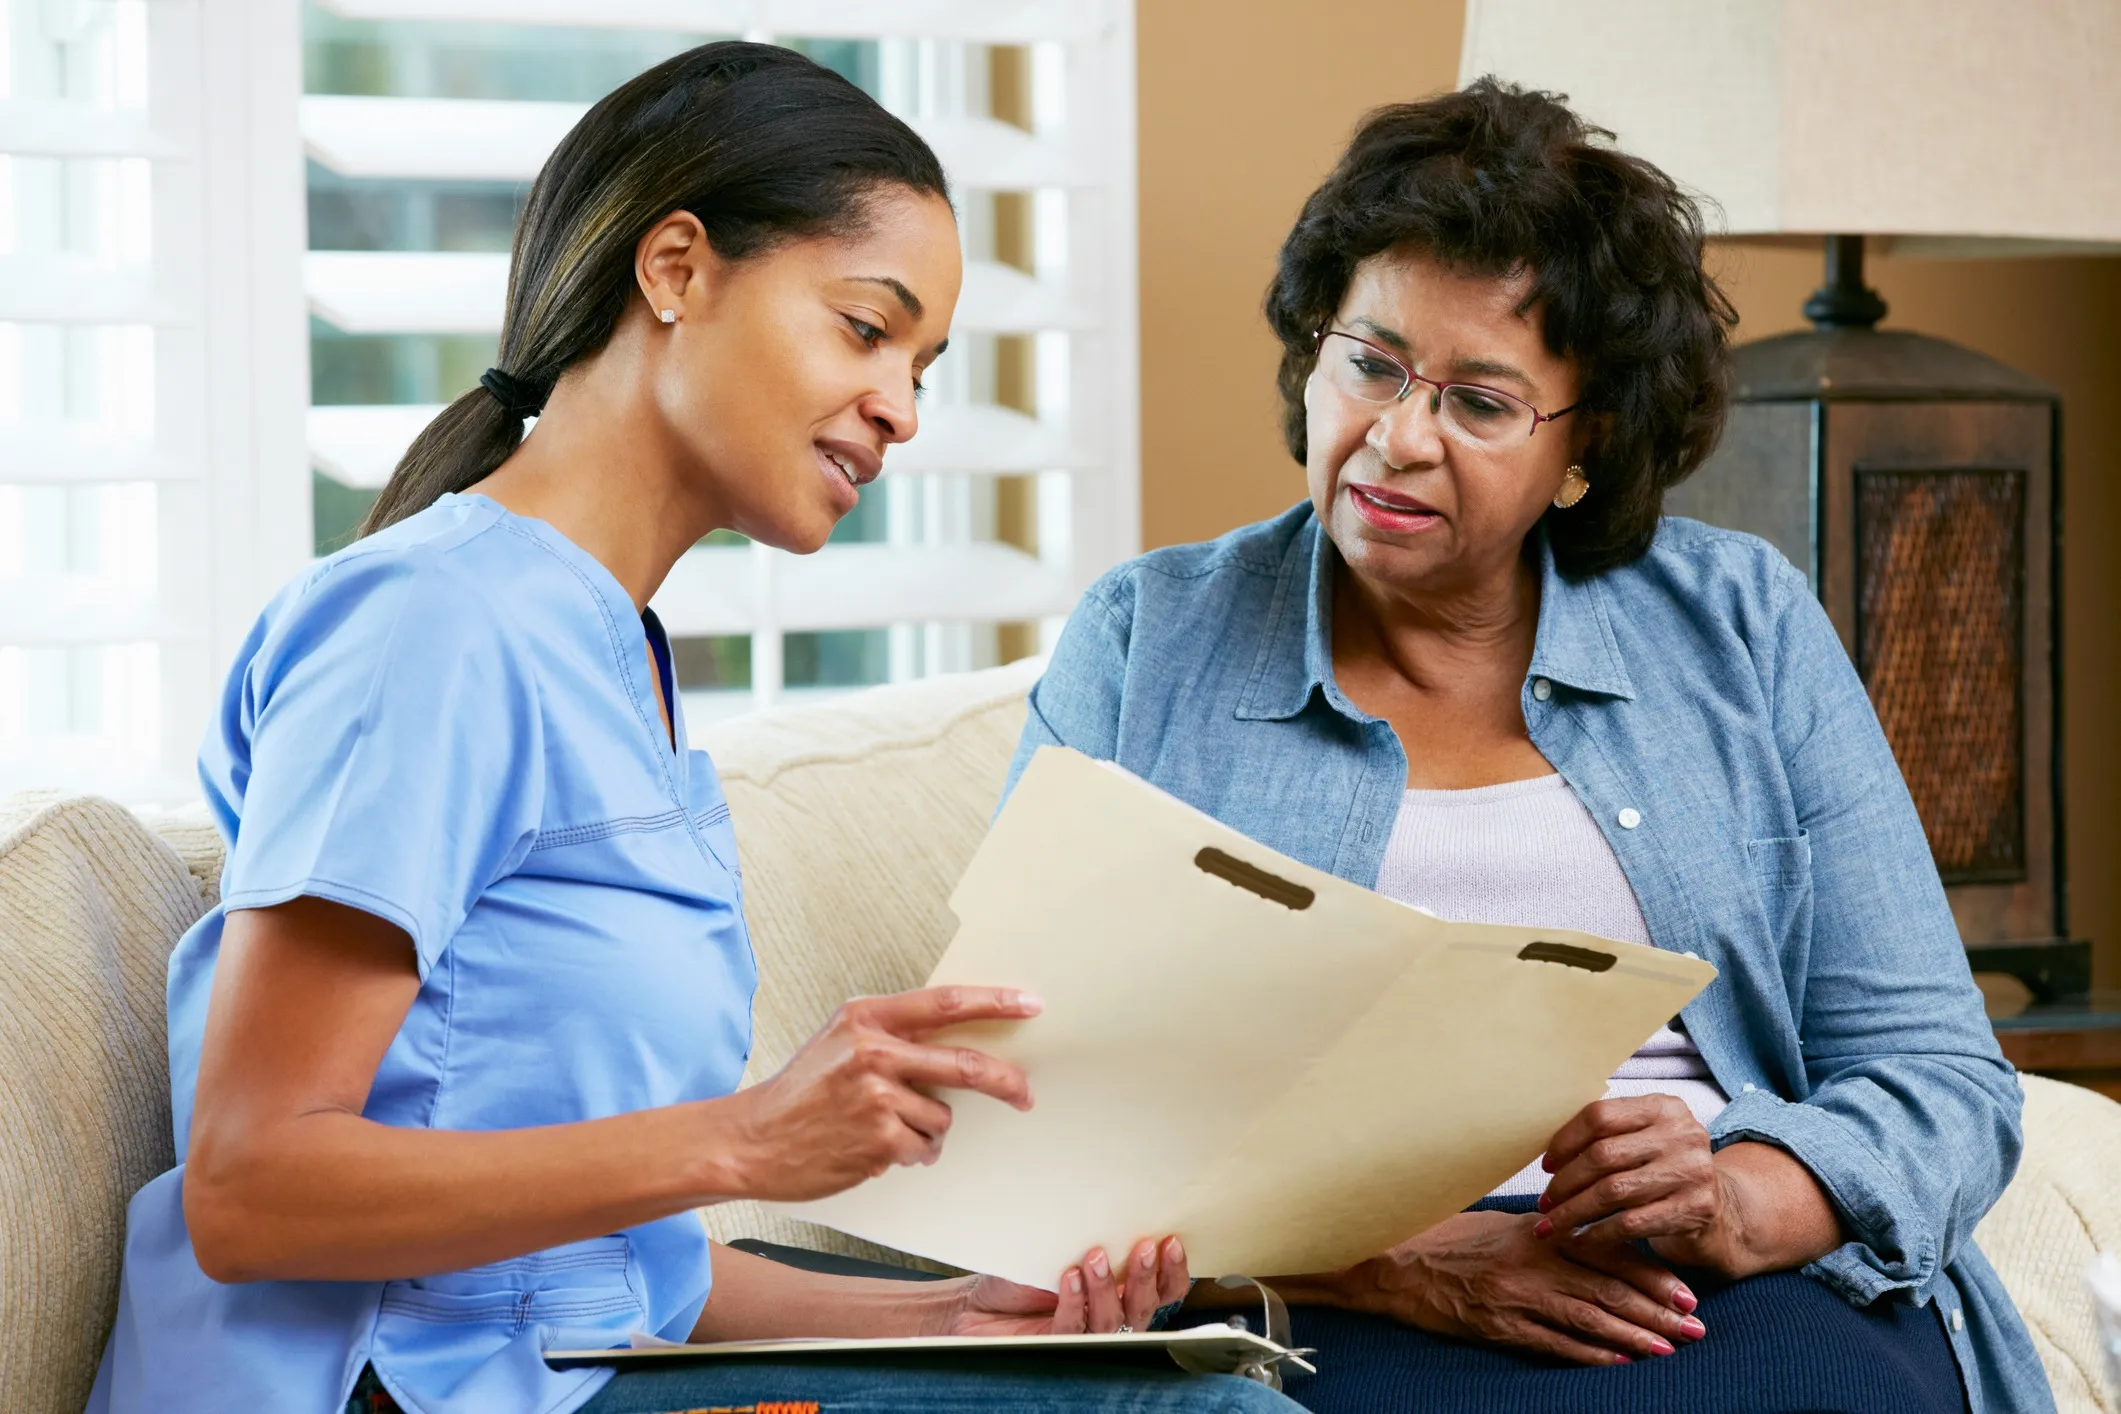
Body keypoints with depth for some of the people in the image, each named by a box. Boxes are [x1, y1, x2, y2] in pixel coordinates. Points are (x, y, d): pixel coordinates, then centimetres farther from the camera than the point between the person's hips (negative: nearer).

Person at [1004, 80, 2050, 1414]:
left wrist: (1736, 1202, -13)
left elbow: (1941, 1080, 10)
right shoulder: (1139, 646, 12)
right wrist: (1385, 1257, -15)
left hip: (1756, 1295, 3)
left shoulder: (1745, 627, 15)